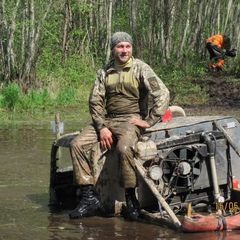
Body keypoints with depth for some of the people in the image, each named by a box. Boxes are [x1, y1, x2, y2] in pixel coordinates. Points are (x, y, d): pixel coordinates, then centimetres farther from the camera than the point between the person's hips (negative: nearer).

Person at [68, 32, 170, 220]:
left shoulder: (140, 69, -2)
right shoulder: (104, 72, 11)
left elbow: (162, 94, -10)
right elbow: (95, 101, 7)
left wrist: (149, 121, -13)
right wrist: (102, 128, -7)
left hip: (131, 120, -5)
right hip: (106, 120, 5)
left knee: (124, 148, -36)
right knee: (77, 144, -15)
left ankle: (131, 198, -20)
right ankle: (89, 197, -15)